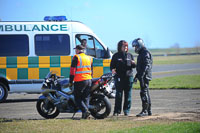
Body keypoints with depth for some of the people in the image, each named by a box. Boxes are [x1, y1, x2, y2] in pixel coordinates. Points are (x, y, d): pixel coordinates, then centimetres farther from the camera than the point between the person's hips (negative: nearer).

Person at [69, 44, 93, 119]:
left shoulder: (76, 57, -7)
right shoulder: (89, 58, 14)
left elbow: (72, 70, -9)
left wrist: (70, 81, -5)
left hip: (79, 81, -6)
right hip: (88, 80, 6)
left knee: (77, 98, 1)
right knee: (86, 98, 11)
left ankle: (85, 110, -18)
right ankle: (85, 115, 6)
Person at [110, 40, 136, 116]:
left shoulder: (130, 55, 14)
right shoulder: (116, 56, 6)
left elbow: (134, 66, 16)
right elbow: (112, 65, 4)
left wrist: (133, 63, -7)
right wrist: (112, 70, -18)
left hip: (129, 77, 3)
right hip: (119, 77, -3)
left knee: (128, 95, 3)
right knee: (118, 94, -5)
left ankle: (126, 110, 10)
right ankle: (117, 111, -1)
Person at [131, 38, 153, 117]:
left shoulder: (145, 53, -12)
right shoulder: (141, 53, 21)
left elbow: (146, 66, -21)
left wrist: (141, 75, -27)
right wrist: (136, 76, 27)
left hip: (145, 76, -11)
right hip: (143, 77, 11)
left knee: (144, 93, -13)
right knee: (145, 93, 12)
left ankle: (145, 111, -14)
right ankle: (149, 111, 16)